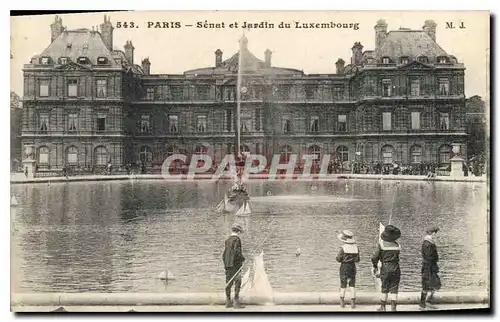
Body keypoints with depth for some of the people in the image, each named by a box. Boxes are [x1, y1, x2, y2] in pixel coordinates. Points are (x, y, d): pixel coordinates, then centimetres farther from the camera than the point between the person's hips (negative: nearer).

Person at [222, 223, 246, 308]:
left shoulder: (227, 240, 13)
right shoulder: (237, 239, -9)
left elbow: (224, 253, 16)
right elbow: (237, 251, -18)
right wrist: (243, 258, -4)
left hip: (227, 264, 8)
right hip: (235, 264, -8)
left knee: (228, 283, 10)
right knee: (237, 282, -5)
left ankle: (228, 302, 14)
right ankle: (236, 302, -7)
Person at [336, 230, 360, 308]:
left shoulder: (343, 248, -17)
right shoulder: (355, 247, -4)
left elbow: (338, 259, -10)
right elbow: (357, 260, 3)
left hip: (344, 267, -3)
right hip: (352, 267, 3)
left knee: (343, 285, 10)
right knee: (352, 285, 8)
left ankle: (342, 302, 16)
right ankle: (353, 303, 5)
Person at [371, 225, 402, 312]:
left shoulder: (381, 244, -9)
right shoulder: (397, 245, 0)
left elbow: (375, 258, -9)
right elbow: (397, 256, 5)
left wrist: (375, 267, 6)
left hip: (385, 268, -1)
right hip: (395, 269, 1)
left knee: (384, 288, 10)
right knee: (394, 289, 6)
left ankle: (382, 307, 16)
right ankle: (393, 308, 4)